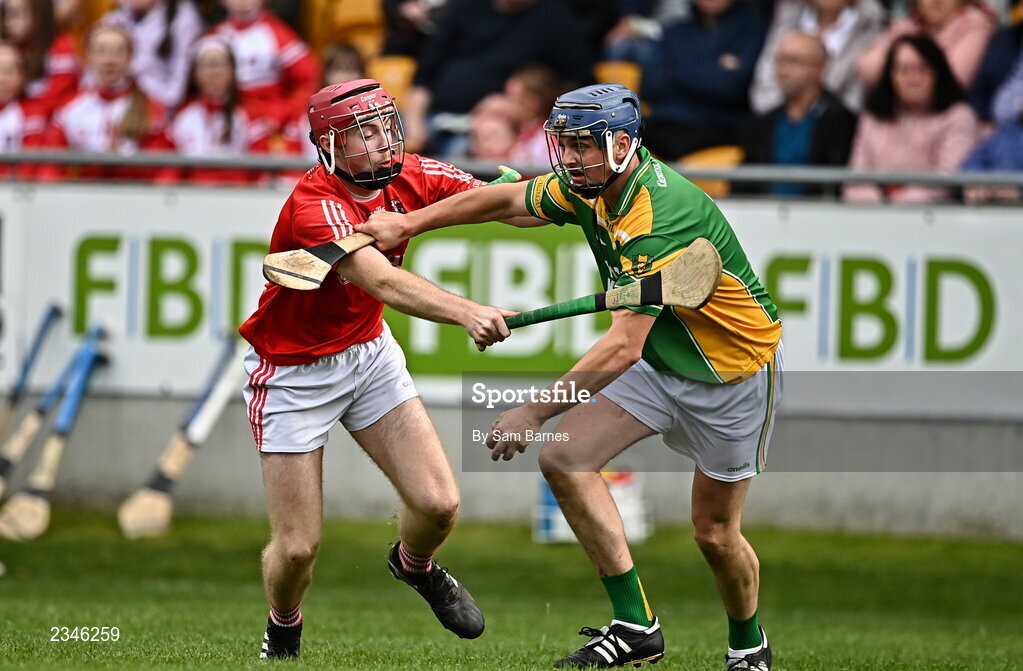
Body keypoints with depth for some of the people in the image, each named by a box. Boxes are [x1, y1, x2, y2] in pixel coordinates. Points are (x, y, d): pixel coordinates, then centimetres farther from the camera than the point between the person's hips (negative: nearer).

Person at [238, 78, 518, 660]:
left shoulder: (410, 179, -9)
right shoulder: (316, 204, -30)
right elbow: (384, 283, -44)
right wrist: (467, 313, -59)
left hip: (370, 351, 6)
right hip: (294, 370, -6)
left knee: (439, 504, -7)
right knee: (298, 547, -5)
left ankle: (416, 567, 29)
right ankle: (282, 635, 28)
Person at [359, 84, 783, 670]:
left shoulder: (659, 216, -34)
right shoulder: (592, 186, -9)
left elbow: (624, 346, -39)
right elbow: (507, 200, 10)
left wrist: (538, 412, -40)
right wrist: (408, 223, 8)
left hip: (736, 369, -8)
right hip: (661, 361, 8)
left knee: (715, 533, 1)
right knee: (565, 457, -9)